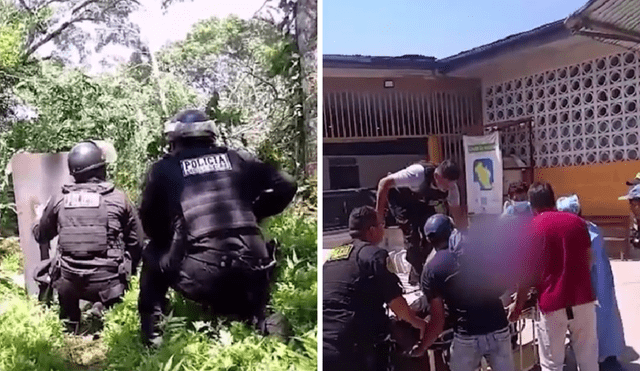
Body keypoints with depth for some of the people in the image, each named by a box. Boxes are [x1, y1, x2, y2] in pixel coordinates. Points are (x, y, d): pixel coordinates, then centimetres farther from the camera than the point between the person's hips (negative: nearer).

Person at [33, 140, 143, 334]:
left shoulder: (59, 200, 2)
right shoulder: (119, 198, -3)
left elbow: (40, 235, 18)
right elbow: (136, 243, 1)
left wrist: (40, 216, 39)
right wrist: (128, 271, 18)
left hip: (69, 283, 2)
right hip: (107, 283, -1)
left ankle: (71, 324, 22)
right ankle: (102, 307, 4)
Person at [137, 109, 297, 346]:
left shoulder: (164, 169, 10)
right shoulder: (236, 159, 14)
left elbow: (149, 222, 15)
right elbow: (285, 186, 10)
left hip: (200, 275, -1)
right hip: (251, 272, 1)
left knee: (153, 255, 28)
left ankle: (152, 326, 23)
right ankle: (262, 319, 21)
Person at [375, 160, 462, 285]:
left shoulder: (451, 187, -22)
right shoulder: (418, 173, -38)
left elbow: (457, 212, -11)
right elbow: (384, 183, -33)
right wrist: (379, 212, -27)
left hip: (422, 204, 5)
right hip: (400, 201, -5)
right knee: (412, 236, -20)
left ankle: (417, 269, 11)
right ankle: (417, 277, -8)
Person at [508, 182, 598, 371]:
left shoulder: (531, 228, -7)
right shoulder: (578, 221, 5)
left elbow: (528, 271, -7)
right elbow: (588, 260, 14)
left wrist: (518, 303, 4)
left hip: (552, 304, -4)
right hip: (583, 299, 4)